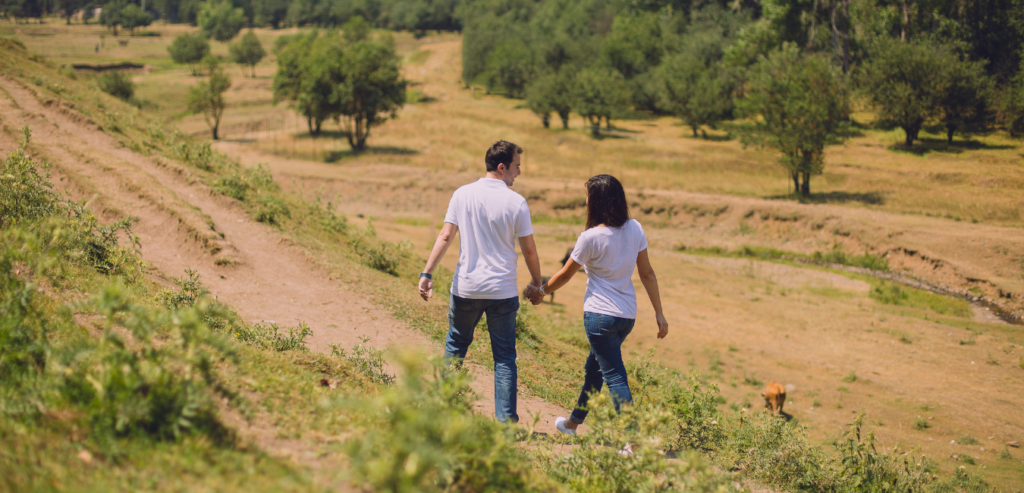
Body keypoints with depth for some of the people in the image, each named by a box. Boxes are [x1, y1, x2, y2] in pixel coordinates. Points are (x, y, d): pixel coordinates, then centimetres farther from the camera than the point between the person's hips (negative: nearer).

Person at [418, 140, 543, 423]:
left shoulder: (463, 195, -1)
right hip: (503, 290, -2)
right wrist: (537, 283, 12)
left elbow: (445, 237, -5)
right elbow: (529, 250, -1)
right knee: (504, 357, 6)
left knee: (456, 345, 20)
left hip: (466, 287, 2)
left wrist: (427, 274, -4)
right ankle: (506, 417, 4)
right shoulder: (516, 202, -6)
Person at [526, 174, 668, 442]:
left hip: (600, 315, -7)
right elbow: (647, 273, 5)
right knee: (593, 367, 24)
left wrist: (541, 292, 15)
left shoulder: (591, 237, -15)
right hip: (628, 315, 7)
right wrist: (659, 313, 10)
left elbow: (565, 274, -3)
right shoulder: (635, 229, 0)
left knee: (615, 377, -5)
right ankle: (574, 422, 41)